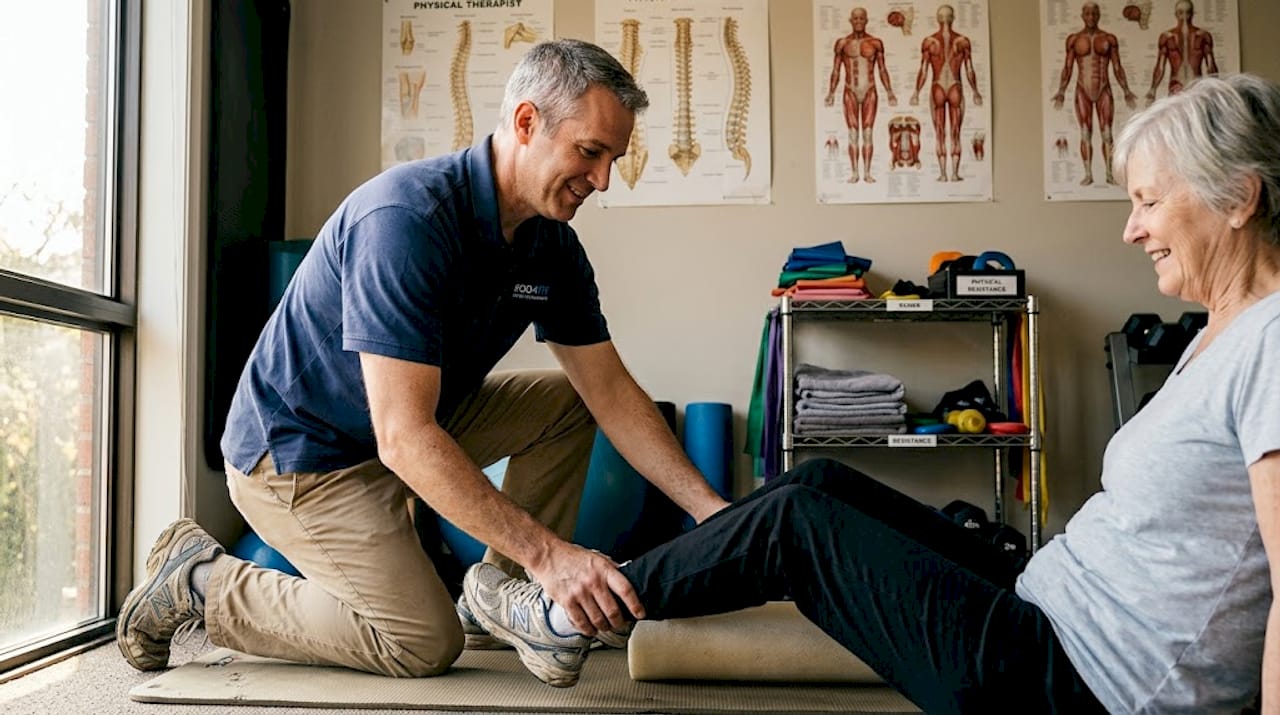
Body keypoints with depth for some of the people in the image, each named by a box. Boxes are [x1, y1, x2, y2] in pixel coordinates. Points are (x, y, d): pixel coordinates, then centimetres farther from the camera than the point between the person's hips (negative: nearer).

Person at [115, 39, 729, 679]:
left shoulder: (552, 247, -5)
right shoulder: (406, 218, -31)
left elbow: (611, 392, -3)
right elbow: (403, 437, -36)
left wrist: (708, 507, -13)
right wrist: (545, 551, -38)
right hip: (296, 451, -8)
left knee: (567, 402, 2)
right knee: (426, 643, -14)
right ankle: (200, 581, 2)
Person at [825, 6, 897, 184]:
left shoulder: (876, 42, 1)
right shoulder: (842, 43, 1)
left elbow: (883, 70, 4)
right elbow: (835, 71, 4)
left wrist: (890, 93, -1)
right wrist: (831, 93, -4)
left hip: (870, 93, 0)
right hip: (850, 94, 0)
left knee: (868, 134, -1)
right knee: (853, 134, -1)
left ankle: (867, 173, 4)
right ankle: (854, 173, 4)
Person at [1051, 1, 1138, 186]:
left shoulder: (1109, 39, 4)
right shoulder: (1073, 39, 4)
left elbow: (1118, 68, 5)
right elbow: (1067, 68, 4)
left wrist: (1126, 91, -1)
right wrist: (1061, 92, -5)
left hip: (1104, 91, 0)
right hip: (1083, 91, 0)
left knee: (1107, 133, -1)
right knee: (1085, 134, -1)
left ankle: (1109, 173, 3)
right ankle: (1088, 174, 2)